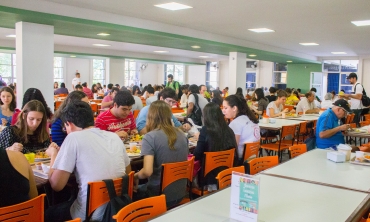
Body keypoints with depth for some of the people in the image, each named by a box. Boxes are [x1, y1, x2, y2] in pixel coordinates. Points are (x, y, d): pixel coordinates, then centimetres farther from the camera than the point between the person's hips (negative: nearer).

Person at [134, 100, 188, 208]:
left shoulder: (150, 137, -17)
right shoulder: (182, 135, 2)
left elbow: (147, 171, -25)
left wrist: (136, 175, -4)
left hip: (160, 194, -6)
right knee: (142, 188, 30)